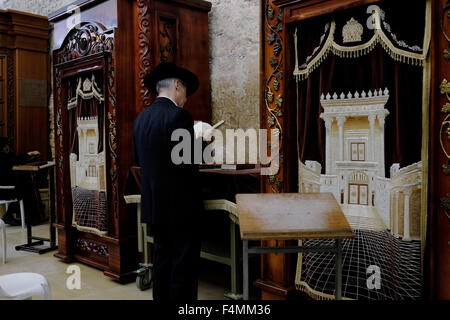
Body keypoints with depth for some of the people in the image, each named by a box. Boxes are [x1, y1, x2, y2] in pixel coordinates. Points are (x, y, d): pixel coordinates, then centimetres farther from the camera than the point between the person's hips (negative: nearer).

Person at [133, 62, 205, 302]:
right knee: (184, 264, 3)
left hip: (153, 204, 8)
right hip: (180, 204, -8)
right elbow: (188, 163, -20)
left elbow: (138, 160, 13)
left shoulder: (141, 118, 8)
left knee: (162, 259, 17)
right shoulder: (178, 115, -16)